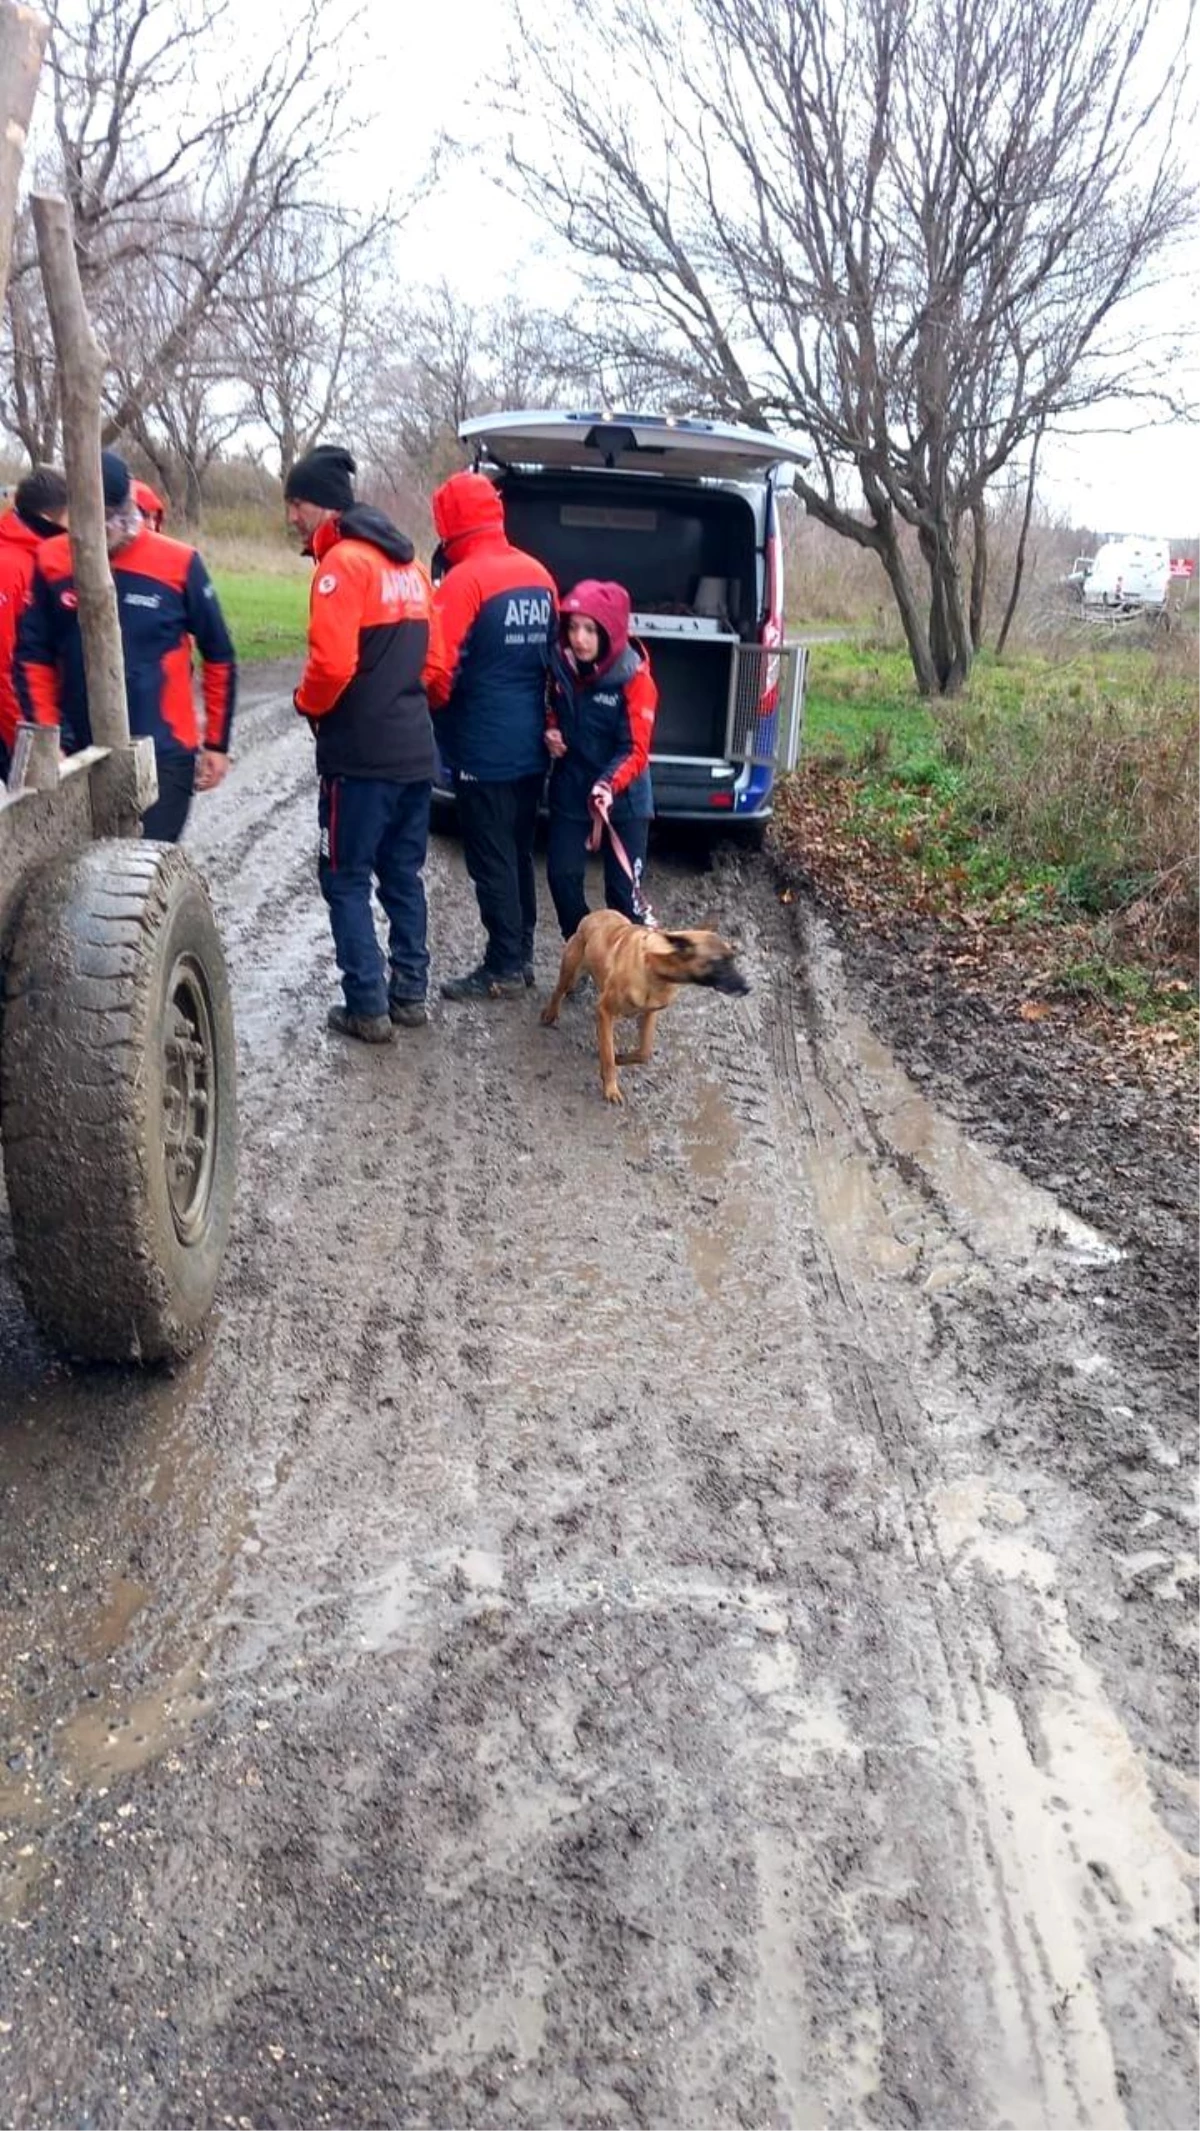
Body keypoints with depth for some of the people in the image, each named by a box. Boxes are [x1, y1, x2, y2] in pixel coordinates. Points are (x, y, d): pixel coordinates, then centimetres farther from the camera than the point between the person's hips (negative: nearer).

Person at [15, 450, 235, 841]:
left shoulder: (178, 563, -7)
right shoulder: (51, 562, -1)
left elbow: (219, 658, 2)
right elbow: (33, 657, 4)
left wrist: (216, 742, 3)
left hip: (163, 753, -2)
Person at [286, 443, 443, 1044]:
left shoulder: (343, 563, -12)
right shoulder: (408, 563, 15)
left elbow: (332, 664, -21)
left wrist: (307, 703, -3)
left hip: (361, 755, -8)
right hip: (415, 751, 8)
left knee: (346, 880, 1)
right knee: (403, 876, 15)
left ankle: (368, 1007, 2)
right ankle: (410, 993, 20)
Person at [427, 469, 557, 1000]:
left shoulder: (464, 581, -16)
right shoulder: (538, 575, 6)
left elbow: (438, 670, -20)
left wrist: (437, 710, 0)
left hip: (484, 751, -7)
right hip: (531, 746, 7)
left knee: (491, 862, 1)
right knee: (518, 855, 16)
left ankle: (504, 970, 7)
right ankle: (521, 955, 25)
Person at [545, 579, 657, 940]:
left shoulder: (634, 678, -16)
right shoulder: (561, 666, -3)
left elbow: (636, 750, -19)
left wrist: (608, 786, -36)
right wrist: (550, 732, -4)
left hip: (623, 799, -4)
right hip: (570, 791, 4)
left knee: (623, 889, -1)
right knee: (561, 875, 3)